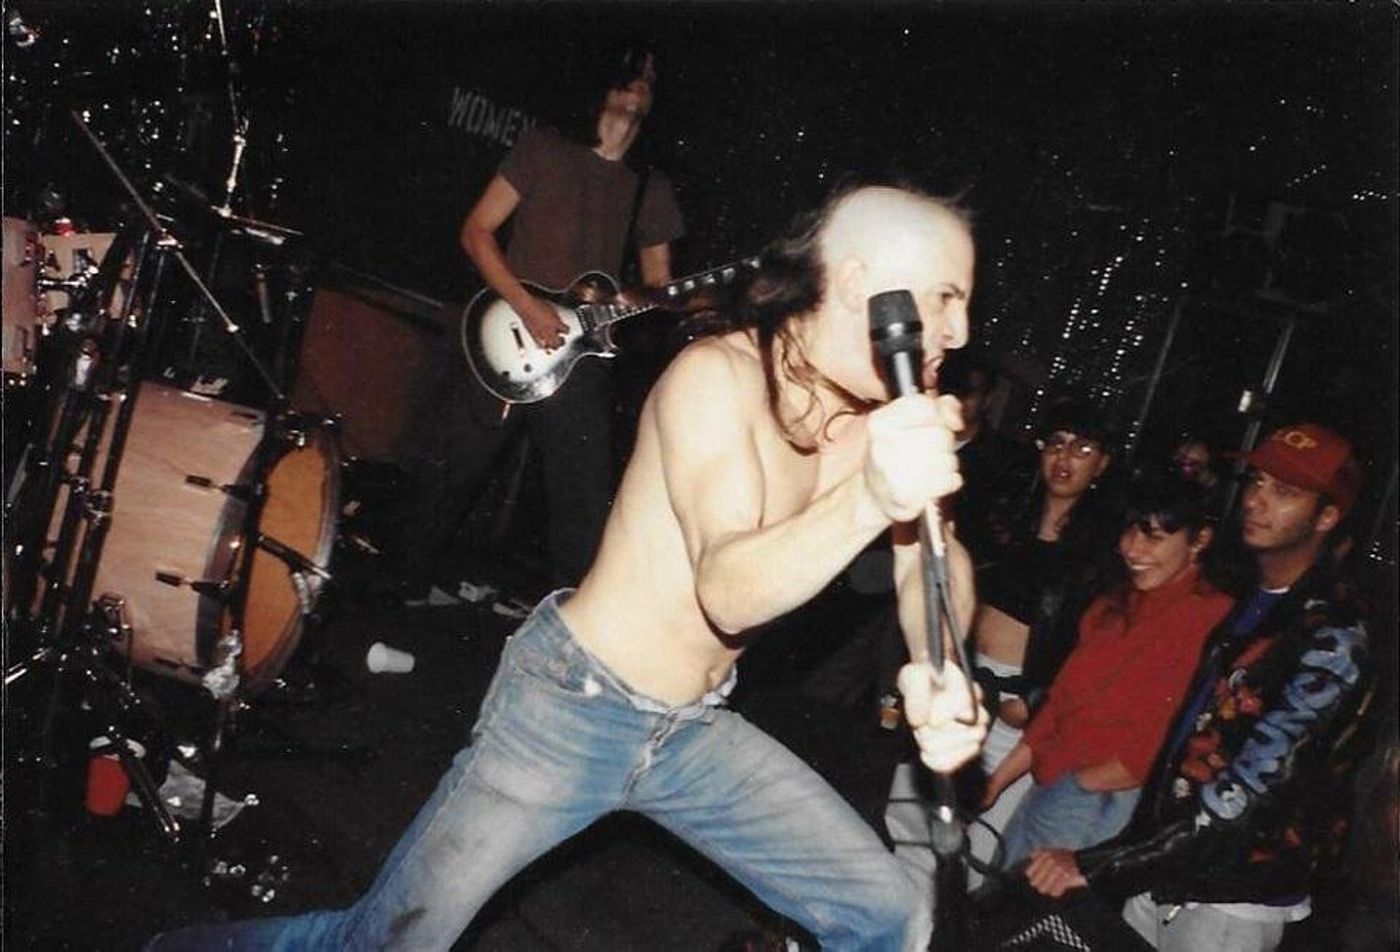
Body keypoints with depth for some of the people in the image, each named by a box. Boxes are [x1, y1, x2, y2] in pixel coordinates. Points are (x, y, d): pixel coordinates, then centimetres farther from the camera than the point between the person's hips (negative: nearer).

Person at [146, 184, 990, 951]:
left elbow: (934, 557, -10)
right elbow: (729, 590, -35)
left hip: (695, 730, 7)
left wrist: (940, 671, -31)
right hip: (573, 708, -6)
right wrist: (870, 500, -53)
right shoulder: (718, 376, -23)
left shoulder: (885, 409, -2)